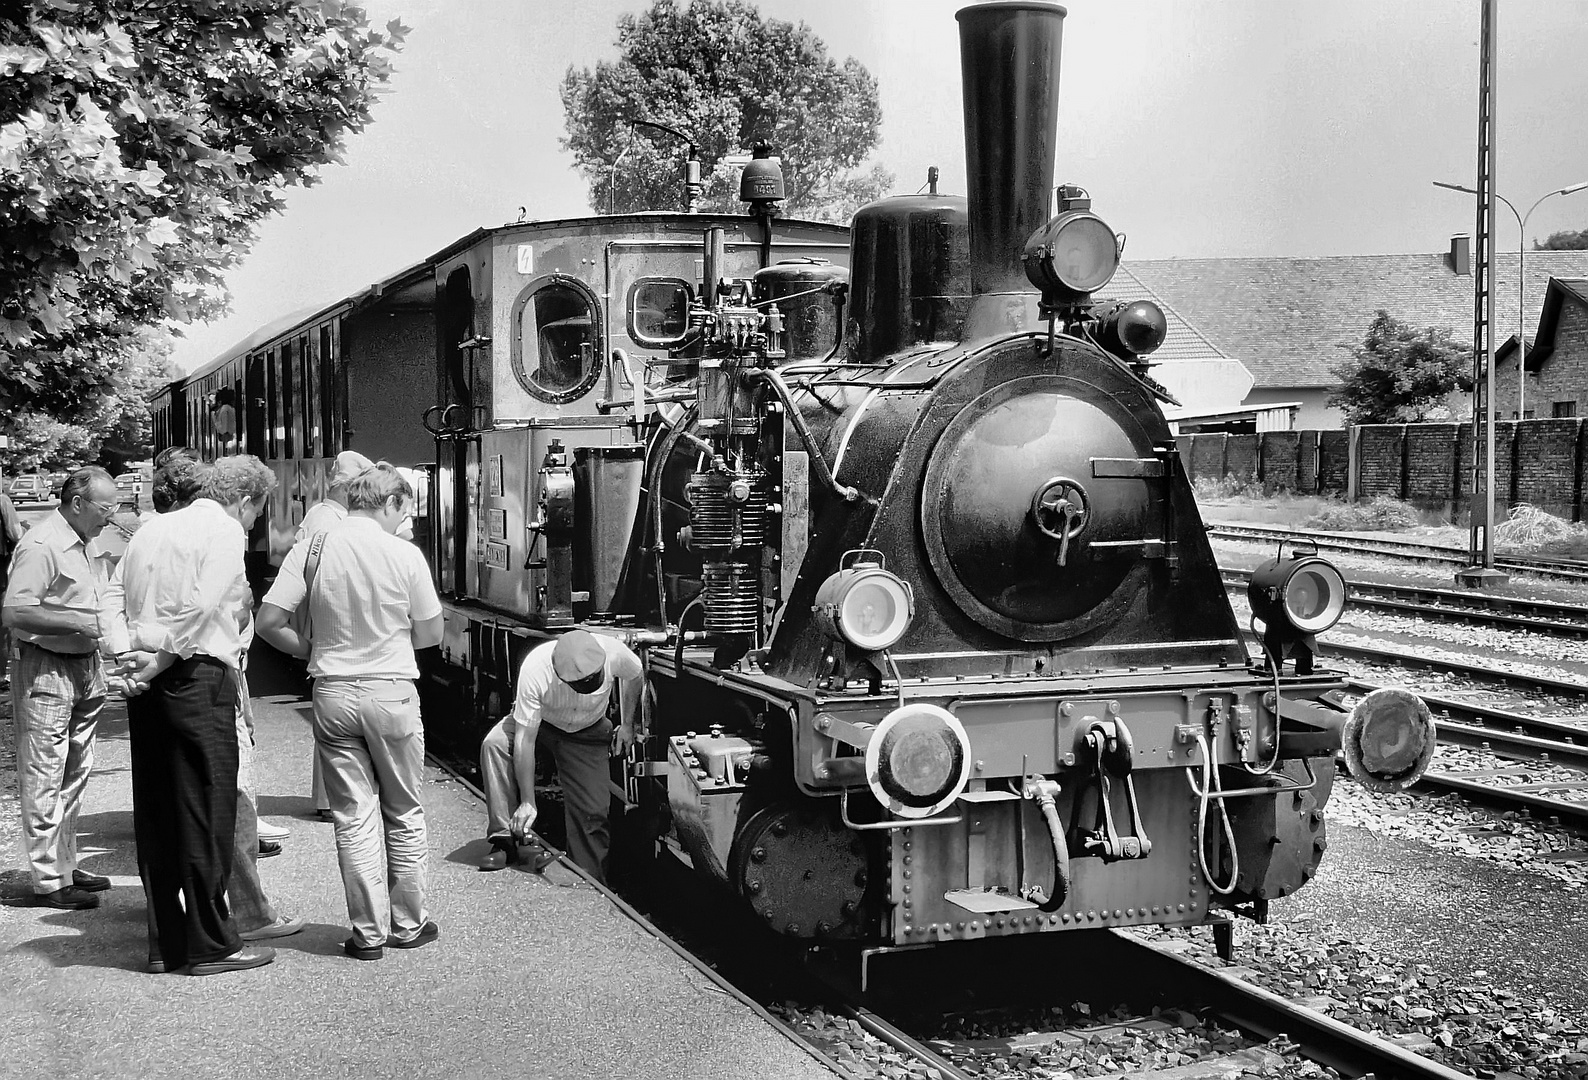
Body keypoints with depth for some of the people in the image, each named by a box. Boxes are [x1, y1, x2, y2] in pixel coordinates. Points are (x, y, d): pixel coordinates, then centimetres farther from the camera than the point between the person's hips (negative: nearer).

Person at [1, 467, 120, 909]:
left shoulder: (84, 543, 12)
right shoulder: (41, 546, -17)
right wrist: (79, 623, -25)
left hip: (84, 668, 10)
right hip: (46, 671, -10)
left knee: (74, 775, 16)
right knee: (44, 780, -3)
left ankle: (66, 865, 27)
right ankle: (49, 882, 2)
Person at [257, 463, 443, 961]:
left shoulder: (312, 548, -3)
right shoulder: (404, 555, -8)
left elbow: (267, 622, -5)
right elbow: (430, 633, 0)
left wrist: (310, 650, 12)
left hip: (333, 691, 2)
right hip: (391, 691, -2)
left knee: (353, 816, 7)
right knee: (404, 815, 13)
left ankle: (368, 932, 10)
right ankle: (407, 924, 20)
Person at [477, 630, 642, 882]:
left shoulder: (615, 653, -33)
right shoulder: (535, 669, -38)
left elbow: (634, 675, -5)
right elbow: (524, 740, -34)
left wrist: (627, 724, -4)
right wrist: (527, 802, -34)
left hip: (588, 732, 1)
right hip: (538, 721, -1)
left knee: (593, 812, -14)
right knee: (493, 745, -31)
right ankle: (504, 840, -23)